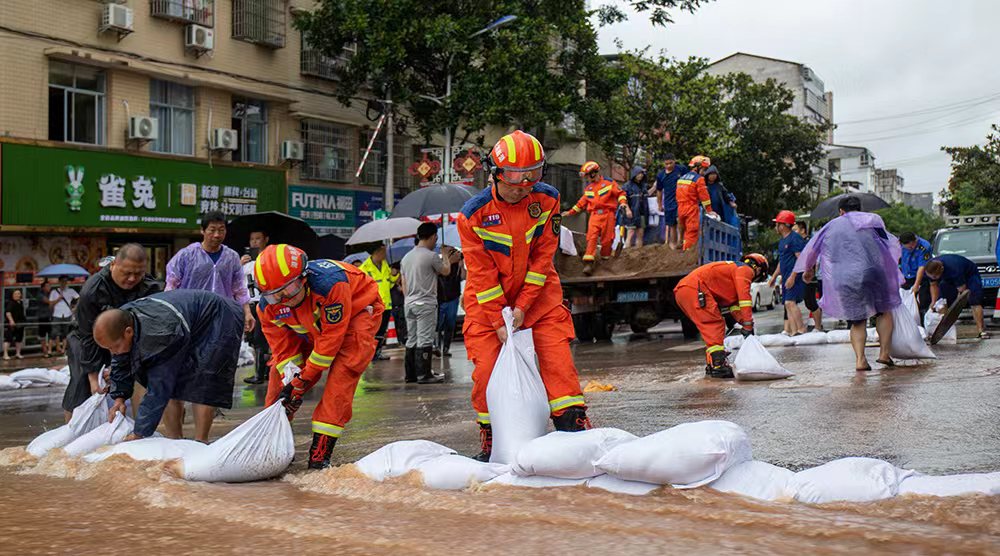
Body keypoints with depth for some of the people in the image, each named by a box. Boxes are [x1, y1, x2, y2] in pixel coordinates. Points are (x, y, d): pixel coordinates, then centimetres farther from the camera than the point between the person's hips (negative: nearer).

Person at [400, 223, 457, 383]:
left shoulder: (406, 257, 11)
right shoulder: (431, 256, -12)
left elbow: (403, 284, 13)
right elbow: (446, 271, 4)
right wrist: (445, 256, 21)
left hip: (409, 304, 7)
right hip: (426, 304, -7)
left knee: (411, 340, 11)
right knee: (425, 340, -5)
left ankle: (410, 374, 14)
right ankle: (424, 374, -4)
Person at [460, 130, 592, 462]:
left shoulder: (547, 199, -11)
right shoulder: (473, 214, -17)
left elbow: (543, 257, -9)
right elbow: (481, 273, -13)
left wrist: (522, 307, -14)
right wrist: (499, 321, -15)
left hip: (537, 294, 1)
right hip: (487, 300, -1)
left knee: (558, 360, -7)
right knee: (487, 369, -4)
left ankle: (576, 430, 0)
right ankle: (490, 444, 10)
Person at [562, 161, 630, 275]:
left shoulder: (609, 183, 3)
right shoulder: (588, 188, 17)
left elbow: (620, 193, 2)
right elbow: (582, 203, 24)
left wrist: (624, 204, -14)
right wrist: (570, 212, 23)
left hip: (608, 214, -3)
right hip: (594, 215, 3)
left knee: (606, 239, -2)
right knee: (591, 237, -13)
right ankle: (588, 263, -19)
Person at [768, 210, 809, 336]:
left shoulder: (795, 238, -11)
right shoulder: (782, 241, 19)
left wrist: (792, 276, -23)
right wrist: (774, 276, 25)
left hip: (795, 277, -10)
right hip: (786, 278, 10)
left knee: (790, 302, -21)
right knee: (789, 305, 7)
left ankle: (801, 330, -22)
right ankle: (792, 332, 8)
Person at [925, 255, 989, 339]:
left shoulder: (954, 269, -43)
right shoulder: (930, 269, -25)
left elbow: (962, 290, -35)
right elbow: (934, 285, -6)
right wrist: (934, 302, -15)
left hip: (969, 274, -6)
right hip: (949, 279, 6)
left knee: (975, 302, -19)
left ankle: (981, 330, -17)